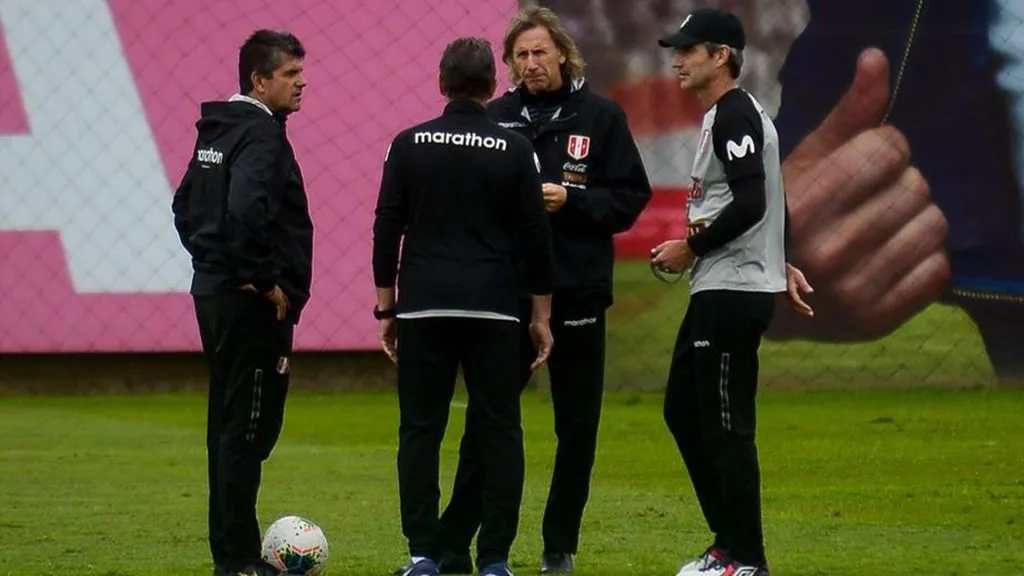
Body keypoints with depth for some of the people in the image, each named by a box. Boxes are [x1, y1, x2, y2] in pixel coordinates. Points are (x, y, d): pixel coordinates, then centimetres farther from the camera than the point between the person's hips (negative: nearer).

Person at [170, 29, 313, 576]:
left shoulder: (216, 130, 14)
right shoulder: (261, 134, -15)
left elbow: (186, 204, 23)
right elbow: (247, 209, -30)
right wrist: (264, 279, -20)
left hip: (215, 291, 10)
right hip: (253, 303, -10)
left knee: (230, 423, 15)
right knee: (249, 425, -7)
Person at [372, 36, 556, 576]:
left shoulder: (410, 144, 3)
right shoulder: (514, 149, 1)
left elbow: (387, 229, 3)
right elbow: (535, 237, 3)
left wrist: (386, 309, 11)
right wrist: (541, 315, 10)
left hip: (424, 308, 1)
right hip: (493, 309, -1)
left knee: (420, 430, 5)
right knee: (499, 430, 4)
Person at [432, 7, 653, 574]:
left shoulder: (599, 116, 0)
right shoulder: (495, 118, 4)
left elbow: (631, 198, -2)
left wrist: (570, 200, -15)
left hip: (577, 293, 0)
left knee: (577, 426, 6)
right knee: (484, 421, 0)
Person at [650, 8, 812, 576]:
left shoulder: (735, 114, -14)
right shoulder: (721, 116, 19)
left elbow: (750, 206, -23)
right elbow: (760, 204, 24)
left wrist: (689, 247, -14)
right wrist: (781, 266, 22)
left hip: (733, 294, -11)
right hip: (714, 293, 11)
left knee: (727, 424, -7)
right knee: (684, 412, 14)